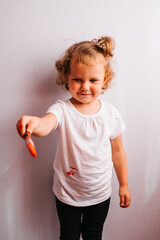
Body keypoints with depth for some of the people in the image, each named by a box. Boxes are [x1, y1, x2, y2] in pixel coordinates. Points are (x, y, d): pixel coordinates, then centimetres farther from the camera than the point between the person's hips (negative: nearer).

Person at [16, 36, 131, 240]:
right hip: (67, 193, -1)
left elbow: (117, 151, -1)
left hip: (100, 193, 2)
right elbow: (46, 124, -42)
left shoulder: (110, 113, -11)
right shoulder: (62, 110, -19)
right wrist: (33, 123, -66)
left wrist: (124, 185, 7)